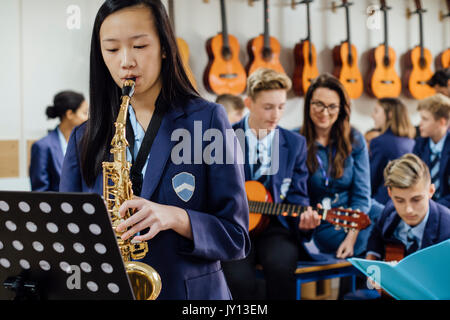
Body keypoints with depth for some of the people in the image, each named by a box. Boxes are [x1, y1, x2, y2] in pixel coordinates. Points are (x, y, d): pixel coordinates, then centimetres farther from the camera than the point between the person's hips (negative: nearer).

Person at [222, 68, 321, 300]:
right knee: (237, 277, -31)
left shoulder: (295, 144, 8)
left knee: (281, 265, -33)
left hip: (274, 226, 1)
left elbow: (296, 194, 6)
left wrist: (304, 215, -16)